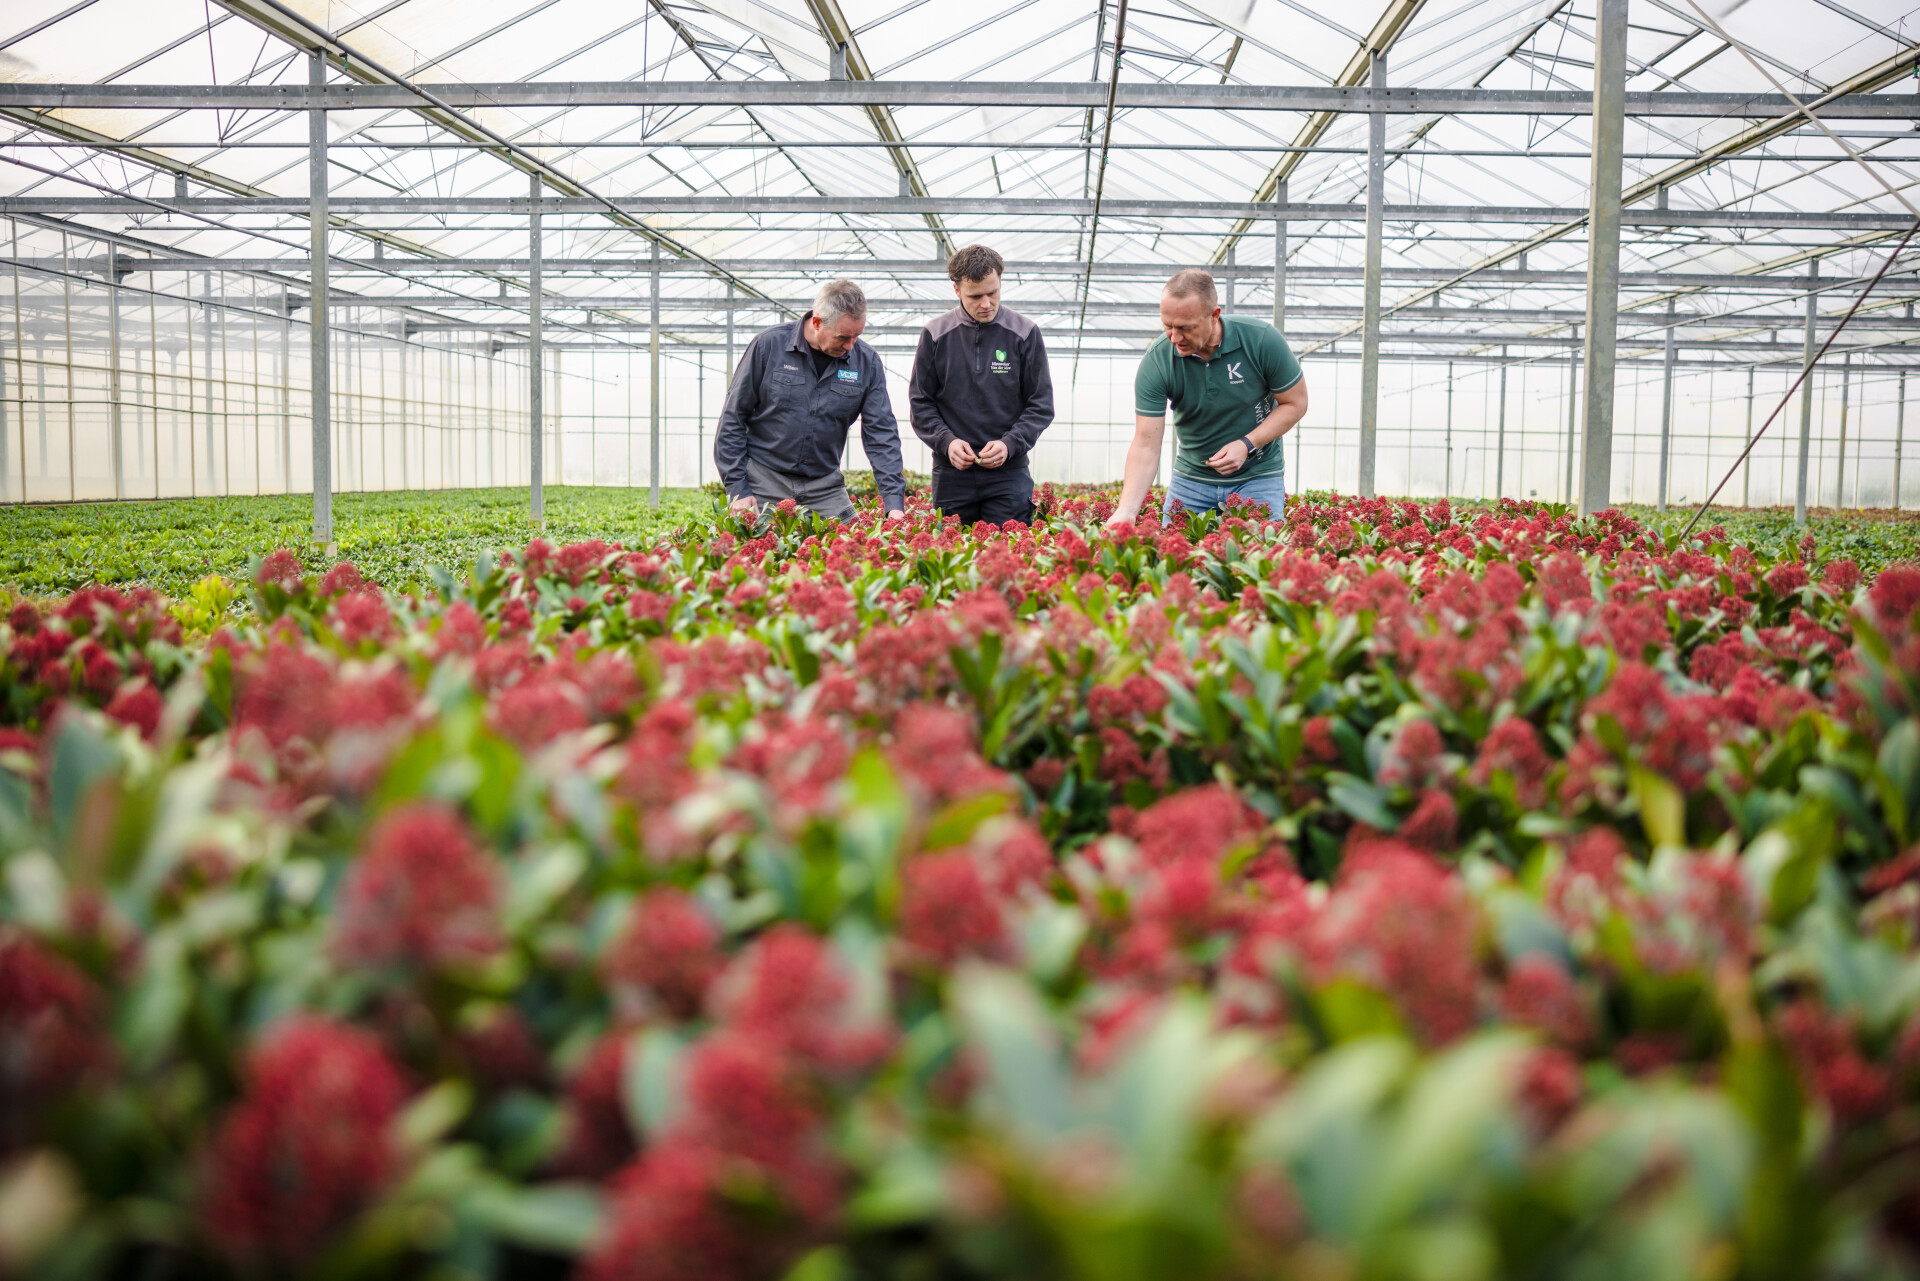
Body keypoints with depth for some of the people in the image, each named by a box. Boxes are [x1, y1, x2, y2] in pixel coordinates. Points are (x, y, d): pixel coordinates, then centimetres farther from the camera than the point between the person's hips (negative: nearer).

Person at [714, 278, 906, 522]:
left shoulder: (866, 362, -1)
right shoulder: (768, 345, -8)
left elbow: (882, 434, -1)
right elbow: (732, 418, -2)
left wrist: (894, 502, -12)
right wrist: (737, 488, -7)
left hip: (825, 487, 2)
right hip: (765, 481, -2)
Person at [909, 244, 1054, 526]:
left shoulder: (1024, 333, 1)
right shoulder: (936, 334, 4)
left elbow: (1041, 405, 3)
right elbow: (920, 402, 8)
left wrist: (1010, 443, -12)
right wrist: (946, 440, -9)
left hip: (1008, 474, -1)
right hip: (951, 473, 1)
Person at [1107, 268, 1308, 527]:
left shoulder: (1261, 340, -20)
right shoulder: (1156, 362, -19)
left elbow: (1295, 403, -6)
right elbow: (1146, 445, -19)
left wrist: (1247, 444, -20)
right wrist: (1126, 511, -32)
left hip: (1258, 477, -1)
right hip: (1191, 478, 1)